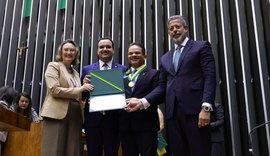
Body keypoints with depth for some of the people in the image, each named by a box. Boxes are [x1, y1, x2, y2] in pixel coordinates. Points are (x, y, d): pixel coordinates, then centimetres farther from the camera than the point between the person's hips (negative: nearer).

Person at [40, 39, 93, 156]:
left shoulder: (75, 73, 23)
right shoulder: (53, 66, 5)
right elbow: (54, 90, -9)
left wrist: (85, 87, 6)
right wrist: (80, 89, -12)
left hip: (75, 116, 6)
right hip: (57, 113, -6)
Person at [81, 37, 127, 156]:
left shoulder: (123, 70, 4)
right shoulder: (87, 69, 8)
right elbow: (82, 96, 6)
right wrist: (84, 85, -13)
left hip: (113, 120, -1)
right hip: (93, 119, 1)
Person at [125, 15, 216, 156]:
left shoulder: (201, 47, 7)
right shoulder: (165, 58, 23)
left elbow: (210, 78, -4)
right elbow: (162, 87, 17)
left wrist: (206, 107, -15)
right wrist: (142, 102, 2)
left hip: (194, 110, -5)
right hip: (172, 113, 5)